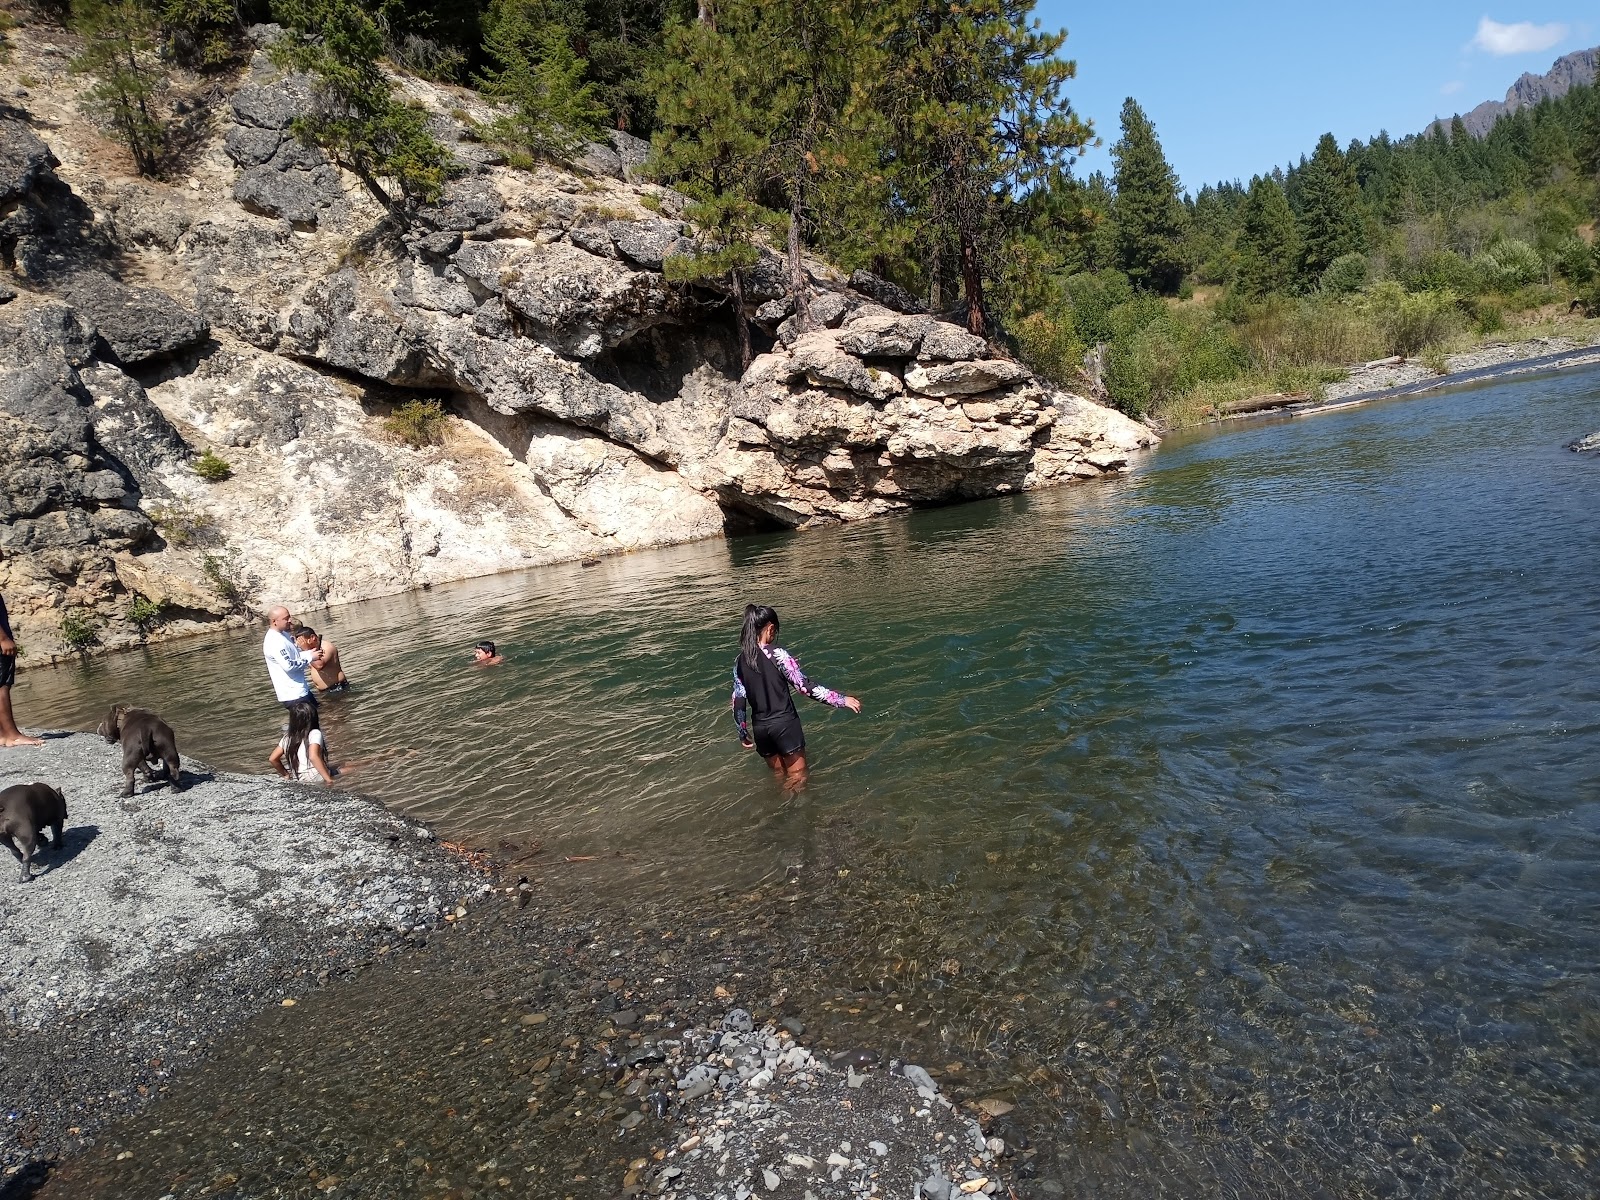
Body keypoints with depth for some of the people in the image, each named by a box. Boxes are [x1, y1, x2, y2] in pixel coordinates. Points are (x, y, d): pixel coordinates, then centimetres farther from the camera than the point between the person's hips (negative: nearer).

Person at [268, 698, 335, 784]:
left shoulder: (287, 737, 6)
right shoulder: (315, 733, -11)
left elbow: (272, 759, 6)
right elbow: (313, 757, -27)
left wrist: (286, 774, 20)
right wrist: (328, 778, -25)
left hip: (298, 780, 6)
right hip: (315, 778, -6)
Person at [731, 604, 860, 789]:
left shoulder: (739, 662, 0)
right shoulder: (777, 655, -15)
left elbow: (738, 702, 3)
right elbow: (806, 686, -17)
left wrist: (743, 734, 16)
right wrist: (841, 700, -12)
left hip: (760, 728, 5)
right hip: (785, 724, -5)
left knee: (779, 776, 23)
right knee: (797, 777, 11)